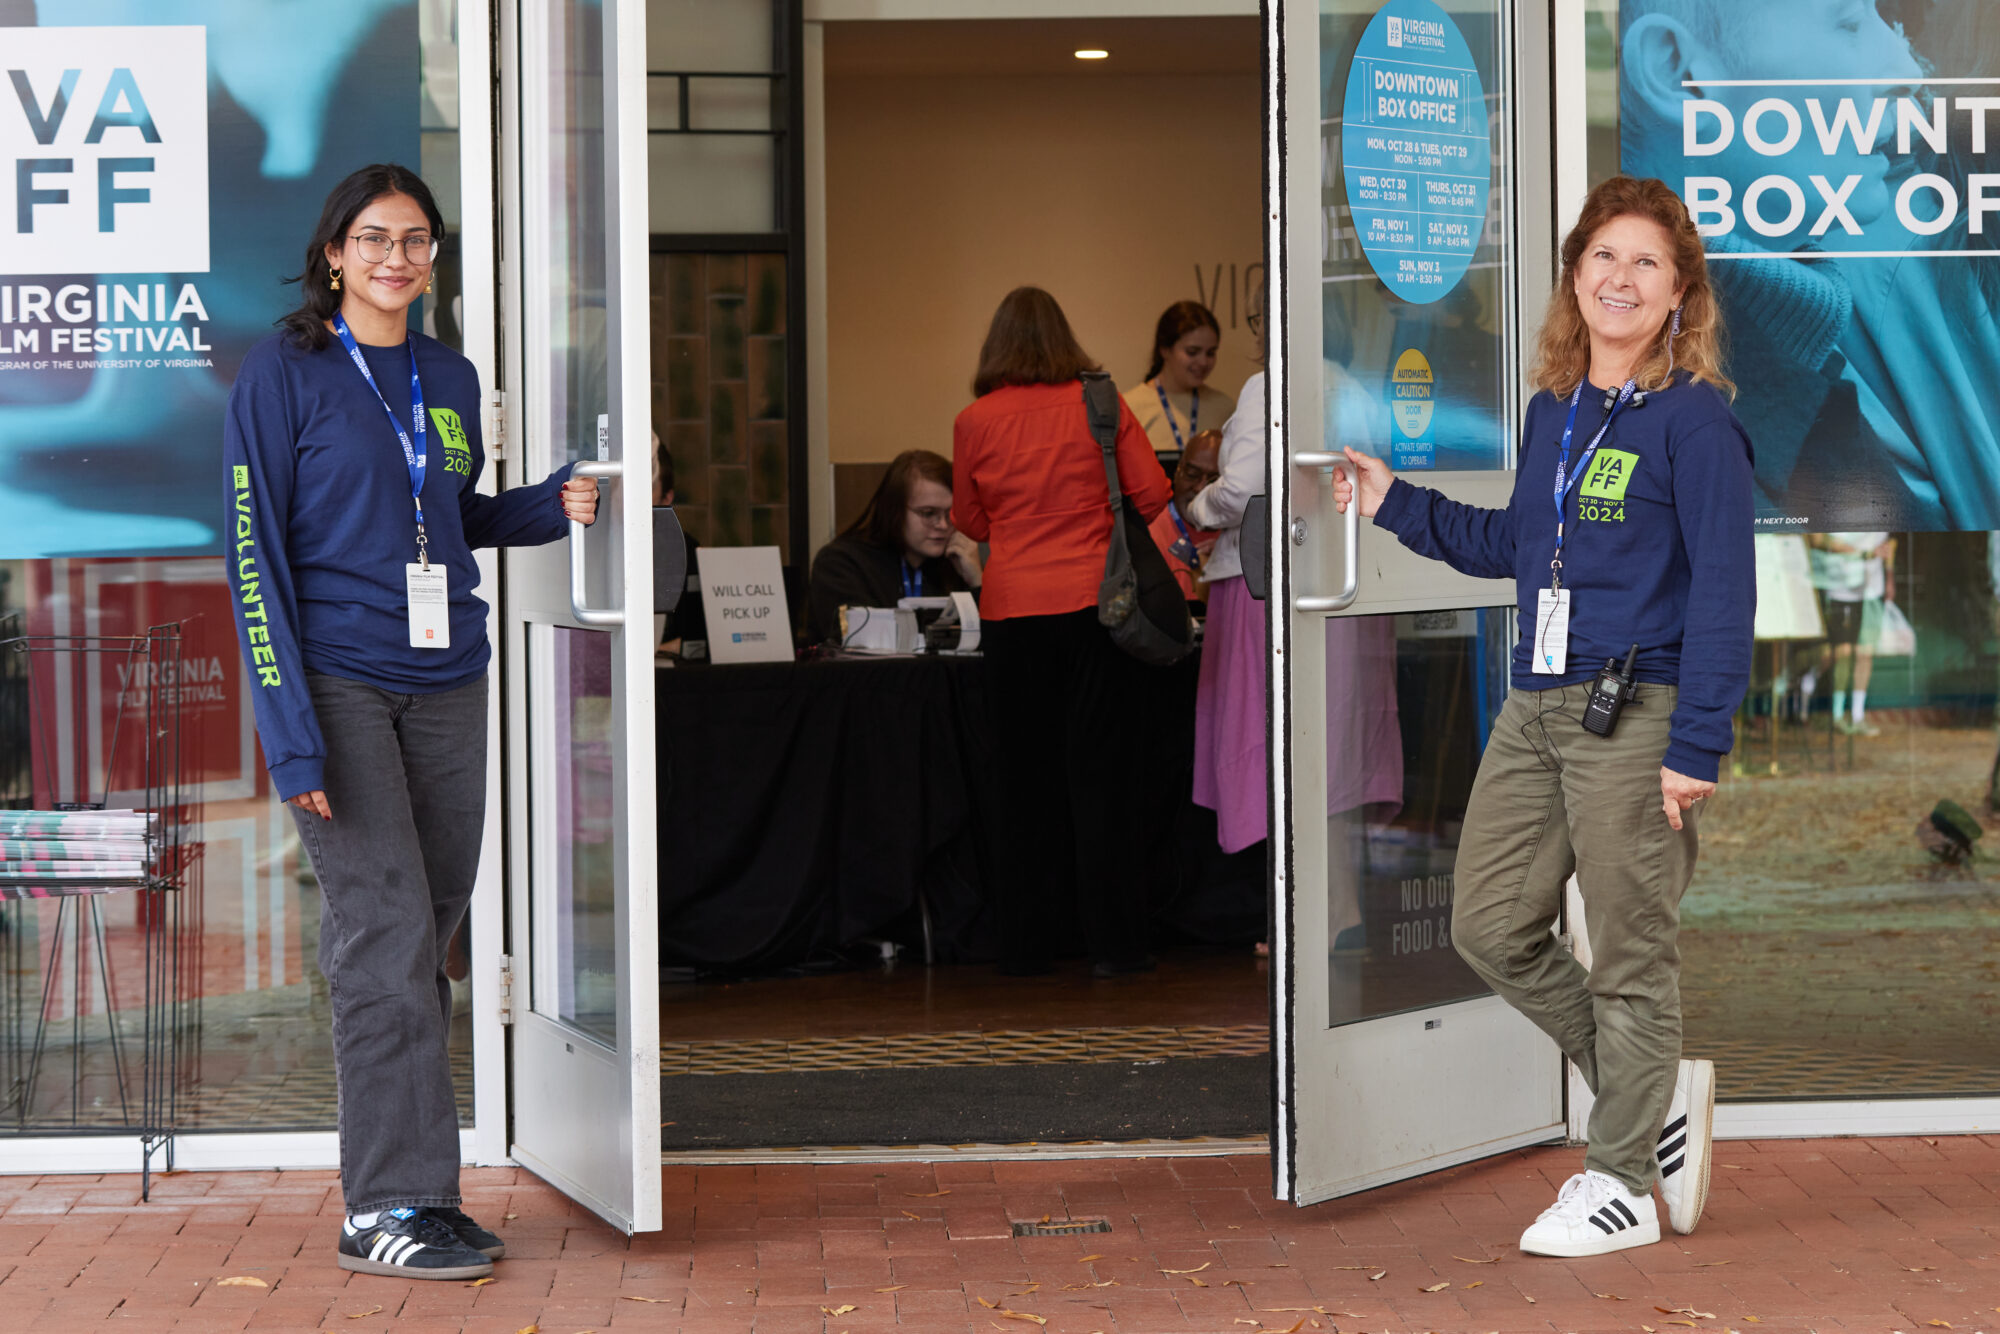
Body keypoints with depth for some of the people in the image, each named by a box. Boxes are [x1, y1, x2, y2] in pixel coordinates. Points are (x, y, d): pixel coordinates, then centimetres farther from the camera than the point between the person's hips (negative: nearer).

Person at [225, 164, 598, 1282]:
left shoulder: (451, 380, 14)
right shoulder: (285, 374, -3)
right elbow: (256, 552, -6)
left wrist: (552, 505, 7)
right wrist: (290, 726, -14)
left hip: (447, 683, 6)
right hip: (338, 681, -6)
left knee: (430, 932, 7)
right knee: (388, 935, -9)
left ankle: (413, 1188, 15)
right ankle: (391, 1208, -4)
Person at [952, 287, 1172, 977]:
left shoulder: (975, 422, 2)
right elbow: (1151, 494, 3)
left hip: (1012, 609, 1)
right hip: (1093, 602, -1)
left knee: (1027, 773, 8)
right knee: (1100, 769, 3)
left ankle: (1025, 944, 12)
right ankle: (1112, 940, 2)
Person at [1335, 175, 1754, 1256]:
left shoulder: (1693, 418, -9)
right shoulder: (1551, 410, 12)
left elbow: (1723, 589, -12)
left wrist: (1696, 744, -16)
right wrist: (1397, 506, 21)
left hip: (1638, 716, -8)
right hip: (1534, 711, 8)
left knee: (1630, 953, 2)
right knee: (1490, 926, 9)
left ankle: (1619, 1182, 16)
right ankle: (1655, 1089, 26)